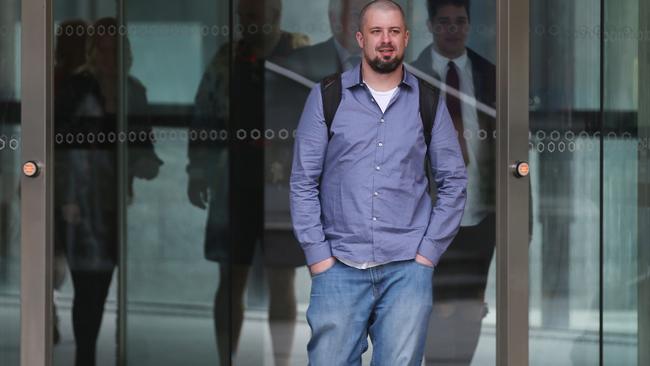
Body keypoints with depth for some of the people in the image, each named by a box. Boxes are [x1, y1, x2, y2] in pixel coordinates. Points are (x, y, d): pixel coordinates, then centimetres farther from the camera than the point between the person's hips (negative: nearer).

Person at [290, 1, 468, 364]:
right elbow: (303, 182, 4)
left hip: (407, 268, 1)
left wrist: (428, 252, 0)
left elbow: (454, 181, 9)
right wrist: (318, 255, -3)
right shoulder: (326, 97, 5)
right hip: (340, 266, 0)